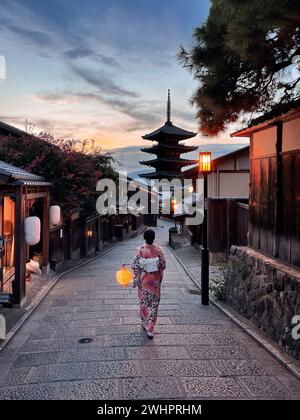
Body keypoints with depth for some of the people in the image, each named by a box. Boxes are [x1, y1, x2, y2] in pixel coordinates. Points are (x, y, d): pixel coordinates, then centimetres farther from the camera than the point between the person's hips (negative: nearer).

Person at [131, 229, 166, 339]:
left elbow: (135, 266, -11)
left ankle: (145, 323, 34)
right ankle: (150, 328, 4)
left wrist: (135, 280, 1)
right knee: (154, 303, 8)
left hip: (144, 279, 0)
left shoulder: (140, 250, -15)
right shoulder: (158, 250, -11)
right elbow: (163, 265, -4)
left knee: (144, 302, 19)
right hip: (155, 280, 1)